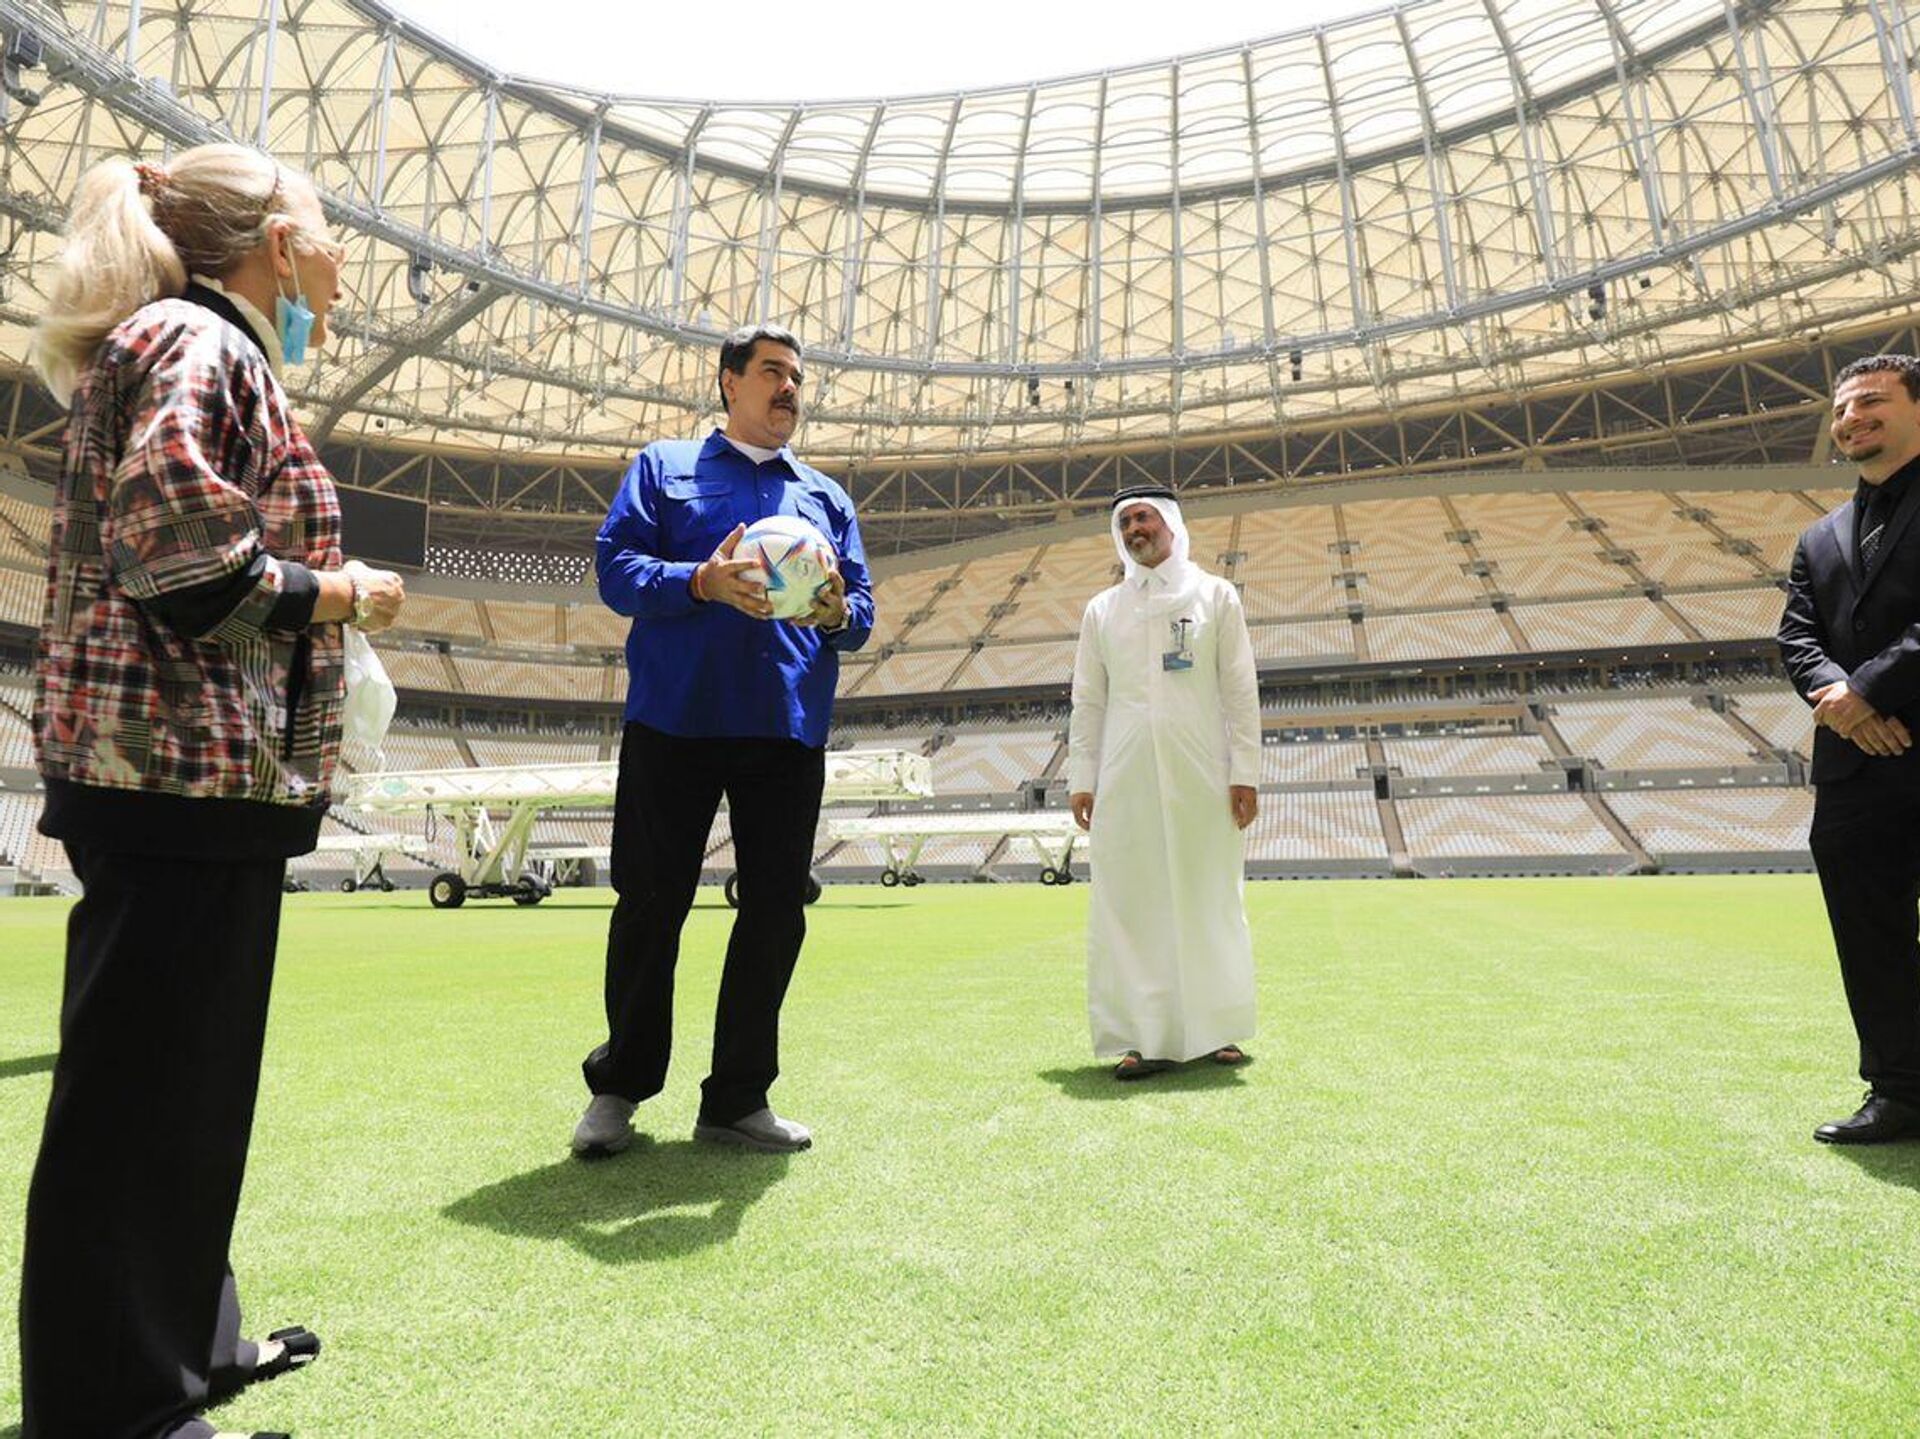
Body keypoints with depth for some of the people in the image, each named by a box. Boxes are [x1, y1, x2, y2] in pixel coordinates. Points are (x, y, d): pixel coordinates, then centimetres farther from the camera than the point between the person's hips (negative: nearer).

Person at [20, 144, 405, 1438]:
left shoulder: (182, 342, 22)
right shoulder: (201, 344, -9)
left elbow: (162, 529, 19)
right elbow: (173, 536, -22)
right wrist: (332, 592, -11)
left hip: (181, 763, 11)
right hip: (187, 761, -11)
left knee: (186, 1074, 18)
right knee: (147, 1085, -1)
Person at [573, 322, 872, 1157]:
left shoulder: (826, 496, 20)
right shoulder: (664, 467, 11)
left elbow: (862, 612, 11)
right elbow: (615, 569, -1)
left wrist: (837, 613, -12)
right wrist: (702, 581, -19)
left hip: (789, 729, 3)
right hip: (675, 719, -3)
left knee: (775, 909, 3)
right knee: (651, 902, 3)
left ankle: (737, 1099, 17)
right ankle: (618, 1087, 21)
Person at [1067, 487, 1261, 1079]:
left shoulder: (1215, 596, 10)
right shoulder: (1101, 610, 15)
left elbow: (1240, 691, 5)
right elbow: (1087, 701, 13)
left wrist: (1245, 773, -3)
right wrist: (1080, 779, 4)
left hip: (1200, 775, -1)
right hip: (1126, 779, 2)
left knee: (1209, 901, 3)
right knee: (1130, 904, -1)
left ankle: (1217, 1030, 14)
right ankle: (1144, 1037, 4)